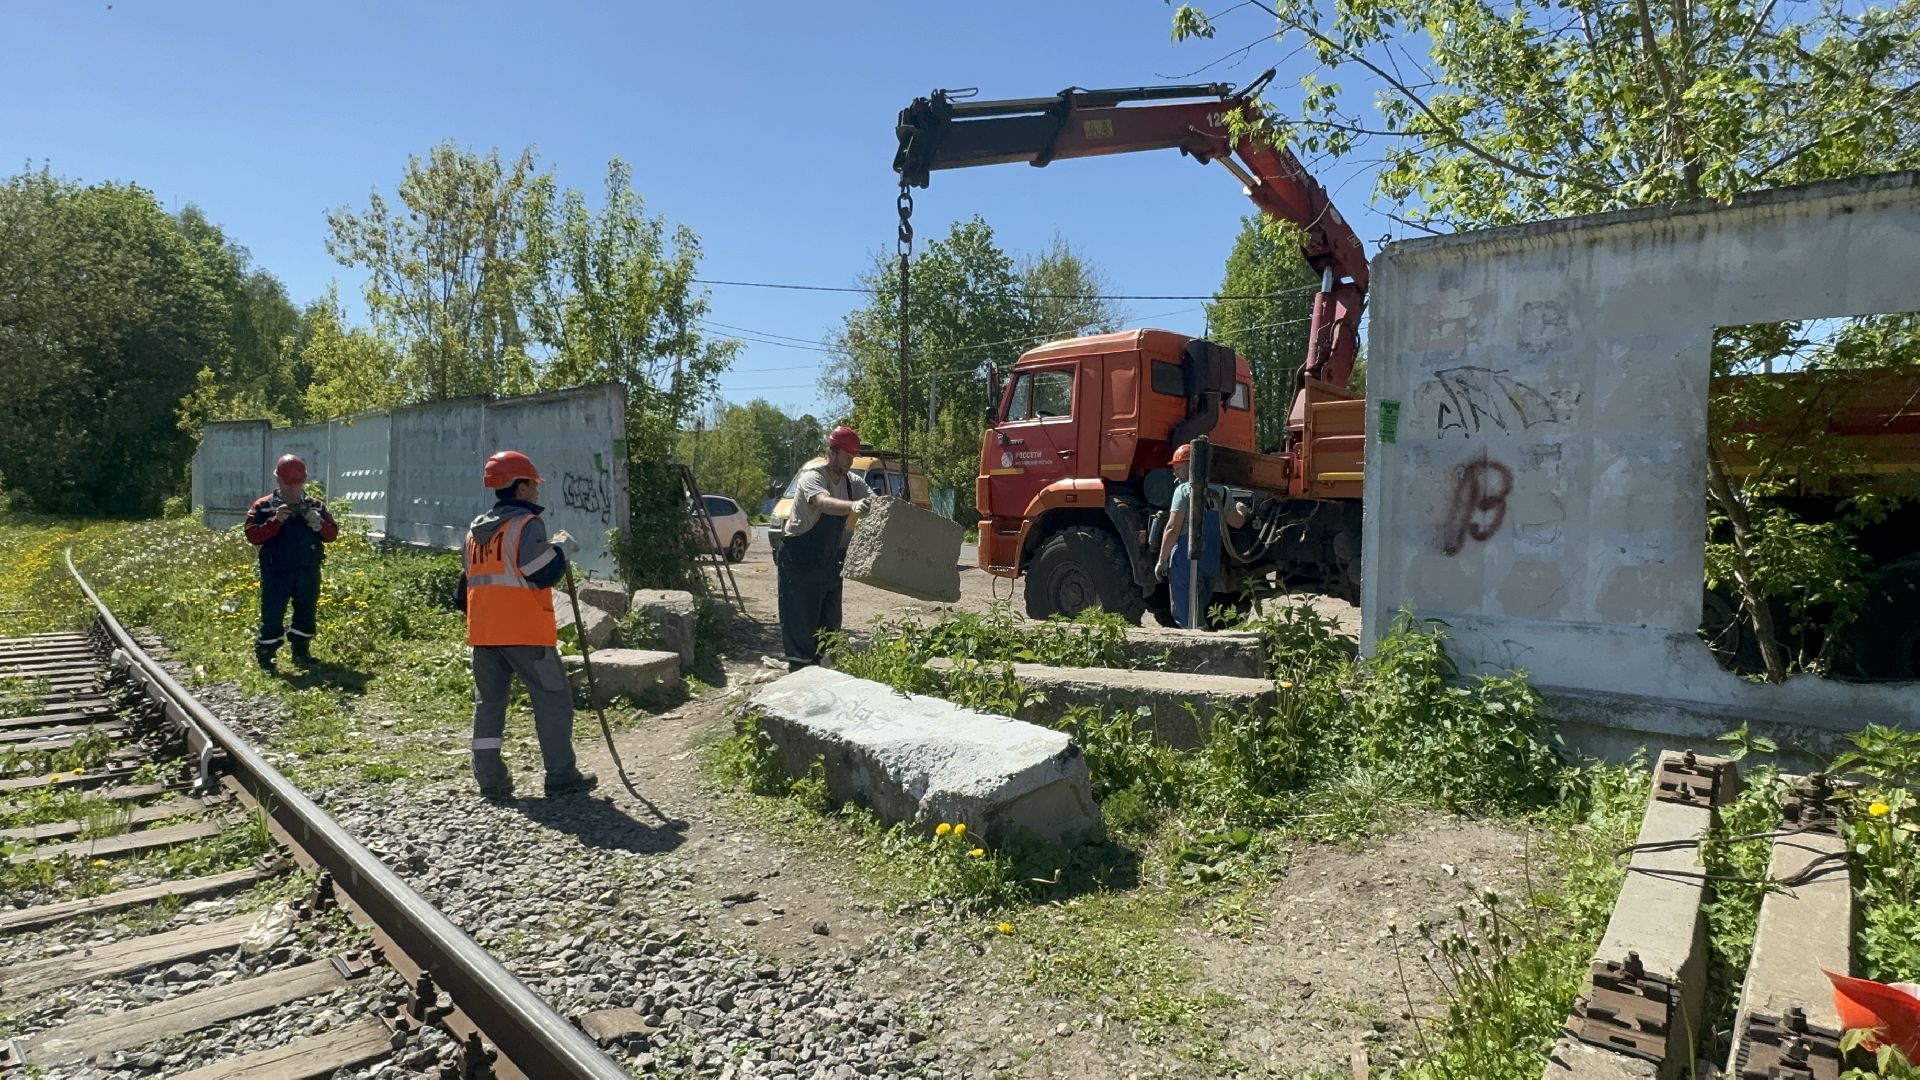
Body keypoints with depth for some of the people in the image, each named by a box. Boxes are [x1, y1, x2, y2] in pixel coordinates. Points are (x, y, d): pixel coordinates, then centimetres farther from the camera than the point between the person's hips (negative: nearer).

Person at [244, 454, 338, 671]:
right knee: (272, 615, -4)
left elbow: (332, 533, 7)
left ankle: (302, 653, 25)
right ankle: (264, 657, 7)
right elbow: (253, 536, -10)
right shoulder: (263, 506, 0)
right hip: (276, 572, -3)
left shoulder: (316, 506, 9)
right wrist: (276, 521, -22)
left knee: (307, 614, 11)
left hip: (308, 572, 3)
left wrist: (319, 524, -14)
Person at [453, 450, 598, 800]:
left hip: (483, 632, 8)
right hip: (524, 630, -8)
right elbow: (543, 574, -18)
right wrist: (561, 547, -2)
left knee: (489, 701, 12)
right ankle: (561, 776, 0)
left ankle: (490, 778, 12)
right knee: (552, 698, 0)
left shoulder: (475, 529, 16)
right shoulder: (527, 524, -10)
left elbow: (467, 581, 21)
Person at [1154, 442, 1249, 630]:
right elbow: (1237, 522, 20)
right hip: (1212, 562, 7)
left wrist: (1162, 561, -7)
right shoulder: (1221, 491, 9)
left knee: (1186, 616, -2)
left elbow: (1173, 529, -13)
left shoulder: (1184, 490, -9)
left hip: (1186, 560, -6)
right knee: (1198, 612, 21)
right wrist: (1241, 510, 43)